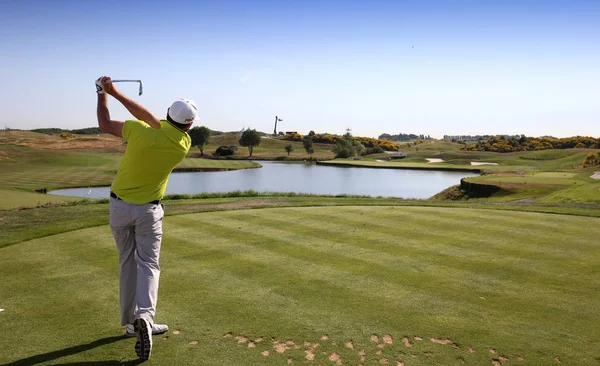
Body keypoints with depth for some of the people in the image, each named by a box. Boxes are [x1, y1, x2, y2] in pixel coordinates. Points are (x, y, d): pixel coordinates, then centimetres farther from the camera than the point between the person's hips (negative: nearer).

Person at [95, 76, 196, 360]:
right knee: (148, 264, 3)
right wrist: (116, 93, -1)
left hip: (120, 206, 1)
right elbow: (153, 121, -3)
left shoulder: (140, 132, -19)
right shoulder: (184, 143, -11)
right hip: (148, 210, -1)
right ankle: (144, 317, -20)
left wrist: (103, 93, 10)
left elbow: (104, 124, -3)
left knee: (127, 263, 13)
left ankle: (132, 322, 19)